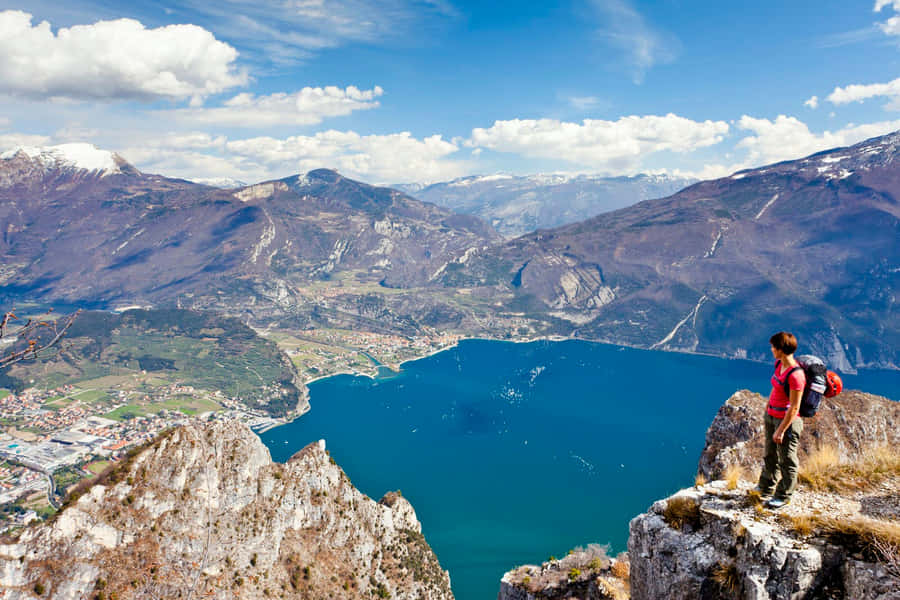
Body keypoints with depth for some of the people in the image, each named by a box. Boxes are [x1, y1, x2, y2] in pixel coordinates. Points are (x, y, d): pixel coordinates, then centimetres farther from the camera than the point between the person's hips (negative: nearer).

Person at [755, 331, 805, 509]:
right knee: (770, 454, 23)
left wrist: (781, 430, -19)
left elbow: (794, 408, -23)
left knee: (787, 460, 9)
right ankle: (766, 487, 41)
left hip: (787, 420, -9)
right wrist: (767, 408, 21)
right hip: (772, 415, 9)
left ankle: (783, 495, 25)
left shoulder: (795, 375, -27)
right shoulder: (779, 364, 0)